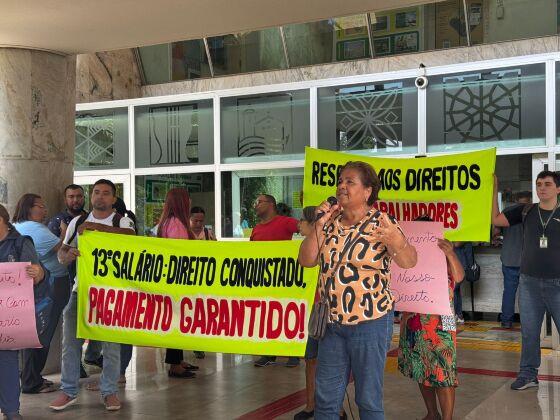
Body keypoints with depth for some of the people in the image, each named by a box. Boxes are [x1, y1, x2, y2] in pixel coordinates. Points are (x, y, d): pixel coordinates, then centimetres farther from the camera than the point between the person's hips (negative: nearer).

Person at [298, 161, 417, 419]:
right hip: (333, 322, 6)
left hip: (371, 323, -5)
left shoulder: (381, 223, -10)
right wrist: (319, 226, -10)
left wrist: (396, 239, -43)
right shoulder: (331, 223, 6)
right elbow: (306, 260, 2)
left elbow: (409, 262, -22)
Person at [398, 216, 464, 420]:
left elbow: (459, 277, -23)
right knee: (421, 372, 14)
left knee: (442, 373, -5)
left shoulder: (443, 256, -7)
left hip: (439, 324, -5)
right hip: (413, 321, 5)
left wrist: (450, 254, -41)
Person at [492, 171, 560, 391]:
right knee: (529, 332, 10)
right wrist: (494, 190, -2)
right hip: (529, 282, 2)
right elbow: (495, 219, 3)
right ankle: (528, 375, 20)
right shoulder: (525, 212, 6)